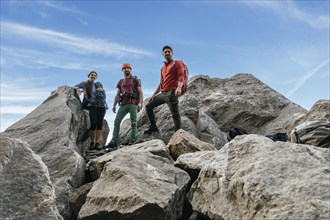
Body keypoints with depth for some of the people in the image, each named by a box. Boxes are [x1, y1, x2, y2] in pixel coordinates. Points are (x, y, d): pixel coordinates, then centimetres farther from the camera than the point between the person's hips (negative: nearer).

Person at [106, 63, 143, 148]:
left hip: (133, 104, -4)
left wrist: (140, 102, -12)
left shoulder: (135, 80, 9)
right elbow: (117, 95, 19)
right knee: (117, 121, -5)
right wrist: (114, 105, 10)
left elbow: (140, 92, 2)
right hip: (123, 104, 4)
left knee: (133, 123, -5)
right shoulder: (120, 82, 21)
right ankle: (114, 141, -4)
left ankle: (132, 141, -4)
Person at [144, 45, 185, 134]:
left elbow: (181, 77, -10)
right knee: (148, 106, 11)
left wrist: (179, 87, -28)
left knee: (175, 114, -12)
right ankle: (153, 126, 15)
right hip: (162, 93, 8)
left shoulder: (177, 64, 4)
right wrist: (154, 94, 21)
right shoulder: (163, 68, 25)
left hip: (171, 92, -8)